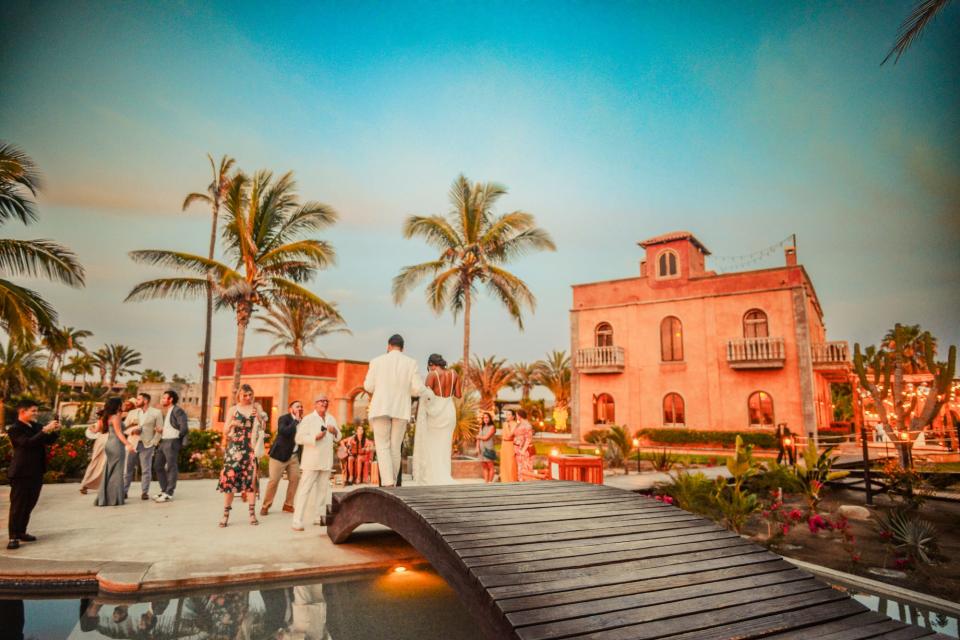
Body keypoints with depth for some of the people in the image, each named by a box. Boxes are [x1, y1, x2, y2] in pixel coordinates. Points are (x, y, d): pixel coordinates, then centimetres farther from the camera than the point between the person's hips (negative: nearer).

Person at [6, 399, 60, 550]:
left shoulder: (36, 426, 9)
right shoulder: (14, 429, -12)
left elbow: (49, 441, 11)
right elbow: (28, 443, -27)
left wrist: (55, 431, -7)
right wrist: (45, 430, -30)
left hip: (36, 472, 7)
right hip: (21, 473, -7)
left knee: (29, 504, 14)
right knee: (18, 505, -2)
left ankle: (21, 532, 24)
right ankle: (13, 537, 3)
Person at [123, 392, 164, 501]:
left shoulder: (156, 412, 2)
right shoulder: (132, 413, 11)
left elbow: (160, 429, 0)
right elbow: (124, 427, 9)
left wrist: (154, 443, -7)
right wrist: (132, 430, -12)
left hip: (147, 445, -3)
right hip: (132, 444, 3)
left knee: (146, 469, 0)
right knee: (127, 468, 4)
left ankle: (145, 492, 7)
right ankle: (124, 491, 13)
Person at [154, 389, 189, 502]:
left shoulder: (177, 410, -10)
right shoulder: (166, 412, 20)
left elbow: (184, 427, -17)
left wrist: (177, 438, -8)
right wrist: (160, 430, 8)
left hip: (171, 442, -10)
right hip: (163, 442, 10)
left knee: (171, 467, -3)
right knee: (159, 466, 12)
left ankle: (169, 493, 2)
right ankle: (164, 490, 22)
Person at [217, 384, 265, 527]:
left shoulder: (256, 409, 9)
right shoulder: (233, 410, 6)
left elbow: (263, 428, 7)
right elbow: (225, 432, 5)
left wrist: (258, 417, -10)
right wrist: (231, 424, -16)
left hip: (250, 448, 1)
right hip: (234, 447, -1)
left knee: (251, 479, -2)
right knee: (230, 478, -5)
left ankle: (252, 513, 2)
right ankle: (226, 514, 2)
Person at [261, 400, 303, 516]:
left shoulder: (302, 421, 8)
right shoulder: (283, 418, -10)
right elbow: (284, 431, -29)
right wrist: (296, 420, -22)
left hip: (295, 455, 6)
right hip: (280, 454, -6)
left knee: (295, 479, 3)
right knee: (274, 480, -2)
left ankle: (288, 504, 17)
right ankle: (266, 505, 13)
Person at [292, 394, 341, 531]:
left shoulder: (331, 419, 14)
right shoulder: (308, 419, -3)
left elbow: (337, 438, 19)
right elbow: (299, 438, -10)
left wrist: (335, 431, -3)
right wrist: (315, 437, -21)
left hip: (326, 460, 6)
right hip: (312, 460, -6)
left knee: (323, 489, 11)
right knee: (305, 489, -8)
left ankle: (319, 517, 20)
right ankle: (297, 522, -8)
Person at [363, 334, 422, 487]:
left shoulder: (377, 361, 1)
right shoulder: (411, 362, 3)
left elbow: (369, 387, 3)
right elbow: (418, 389, -3)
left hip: (380, 408, -1)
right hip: (401, 410, 2)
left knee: (382, 447, 0)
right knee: (395, 448, 11)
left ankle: (388, 484, -16)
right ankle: (392, 484, 15)